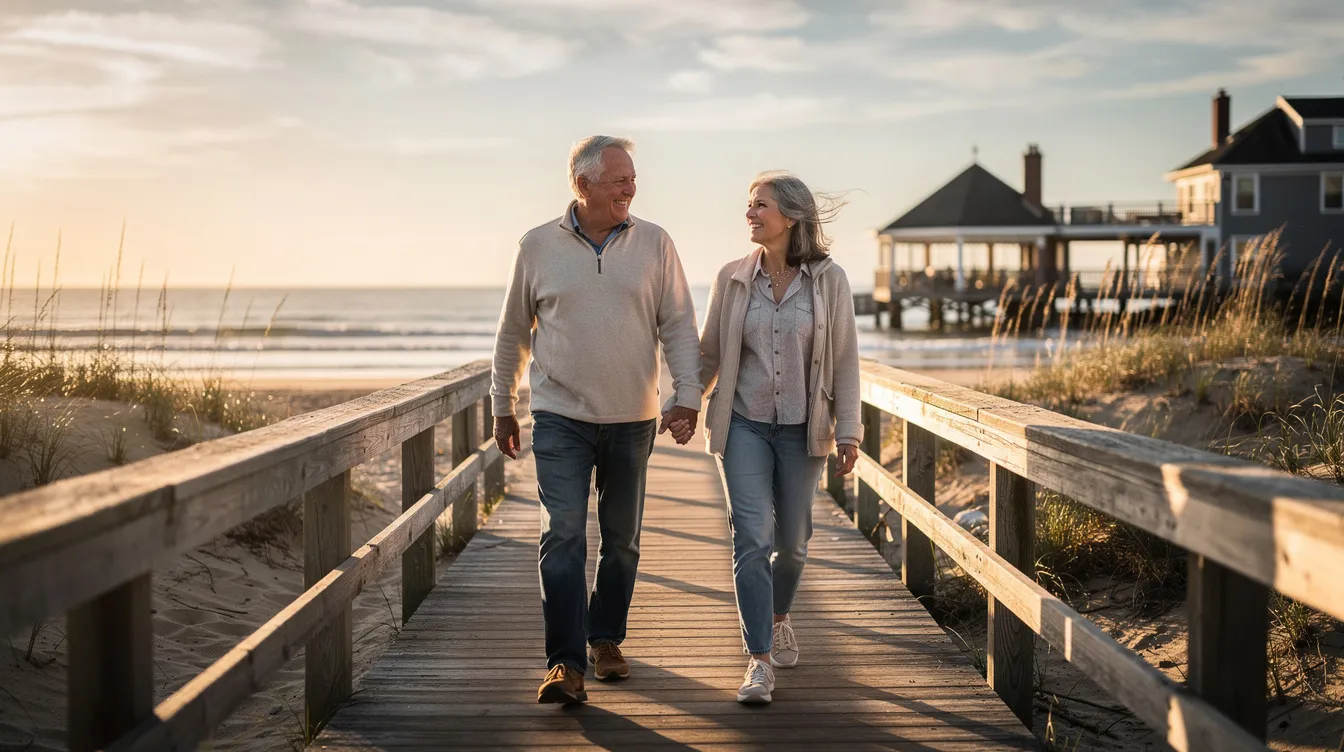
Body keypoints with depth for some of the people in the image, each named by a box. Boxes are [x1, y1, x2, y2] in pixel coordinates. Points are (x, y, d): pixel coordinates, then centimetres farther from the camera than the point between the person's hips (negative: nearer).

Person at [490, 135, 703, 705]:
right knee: (563, 536, -11)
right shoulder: (537, 247, 0)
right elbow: (513, 333, 9)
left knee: (621, 539, 11)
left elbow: (679, 326, 3)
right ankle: (566, 663, -9)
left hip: (631, 419, 2)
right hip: (560, 418, -2)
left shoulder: (654, 244, 1)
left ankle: (605, 639, 29)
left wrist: (687, 394, -8)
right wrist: (502, 406, 13)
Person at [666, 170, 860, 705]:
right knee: (752, 540, -10)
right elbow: (709, 353, 9)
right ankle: (760, 660, -6)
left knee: (792, 541, 11)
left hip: (802, 429, 0)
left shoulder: (828, 281, -3)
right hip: (744, 426, 0)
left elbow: (845, 360, 0)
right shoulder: (733, 278, 1)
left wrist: (848, 432, -4)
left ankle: (778, 619, 40)